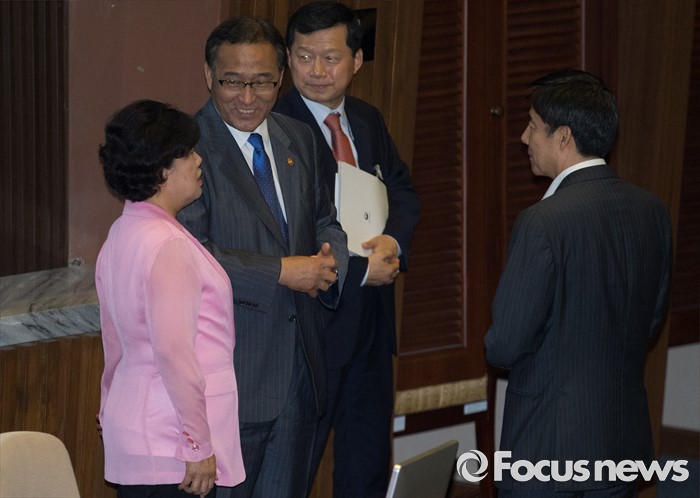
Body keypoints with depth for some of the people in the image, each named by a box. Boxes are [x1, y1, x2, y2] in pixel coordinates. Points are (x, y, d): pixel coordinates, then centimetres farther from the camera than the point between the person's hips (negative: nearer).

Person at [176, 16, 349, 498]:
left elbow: (324, 220, 21)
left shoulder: (300, 140, 10)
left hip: (299, 369, 7)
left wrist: (330, 260, -3)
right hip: (227, 377, -7)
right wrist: (282, 272, -20)